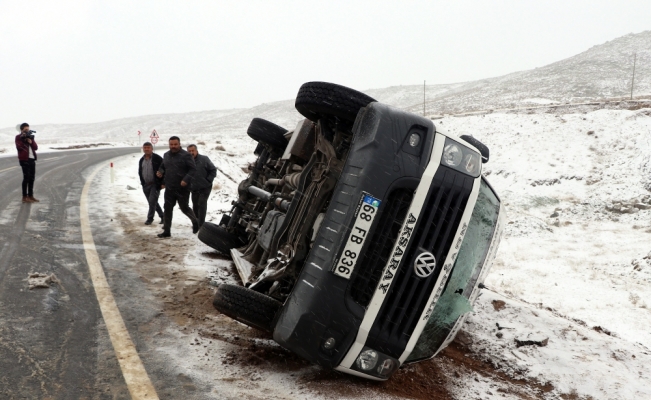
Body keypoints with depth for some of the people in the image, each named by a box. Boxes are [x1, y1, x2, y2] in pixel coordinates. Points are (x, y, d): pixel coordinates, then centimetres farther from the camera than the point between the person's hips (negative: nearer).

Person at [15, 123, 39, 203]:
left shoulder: (30, 136, 17)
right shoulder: (18, 137, 0)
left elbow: (36, 147, 8)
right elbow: (19, 147, -14)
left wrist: (31, 141, -9)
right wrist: (24, 139, -15)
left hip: (32, 159, 7)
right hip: (24, 159, -6)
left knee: (32, 178, 9)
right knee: (26, 177, -10)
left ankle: (30, 196, 17)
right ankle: (24, 197, -8)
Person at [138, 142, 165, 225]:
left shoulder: (157, 159, -9)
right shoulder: (141, 160, 12)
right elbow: (140, 172, 21)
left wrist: (162, 183, -14)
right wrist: (142, 182, 13)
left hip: (155, 184, -7)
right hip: (145, 185, 7)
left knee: (152, 201, -10)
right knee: (152, 202, 11)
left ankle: (150, 218, 3)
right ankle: (162, 216, 25)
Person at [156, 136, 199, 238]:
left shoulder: (186, 155, -10)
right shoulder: (166, 155, 10)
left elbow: (193, 169, -13)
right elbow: (162, 167, 25)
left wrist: (186, 180, -25)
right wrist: (160, 172, 2)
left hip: (182, 188, -5)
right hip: (169, 188, 5)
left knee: (184, 208, 5)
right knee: (167, 209, 5)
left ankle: (195, 221, 33)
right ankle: (167, 231, 12)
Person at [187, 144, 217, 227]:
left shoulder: (204, 159, -7)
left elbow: (213, 170, -3)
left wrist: (208, 181, -10)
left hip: (205, 188, -4)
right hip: (194, 189, 4)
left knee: (202, 204, -12)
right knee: (195, 206, 12)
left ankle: (201, 225, -10)